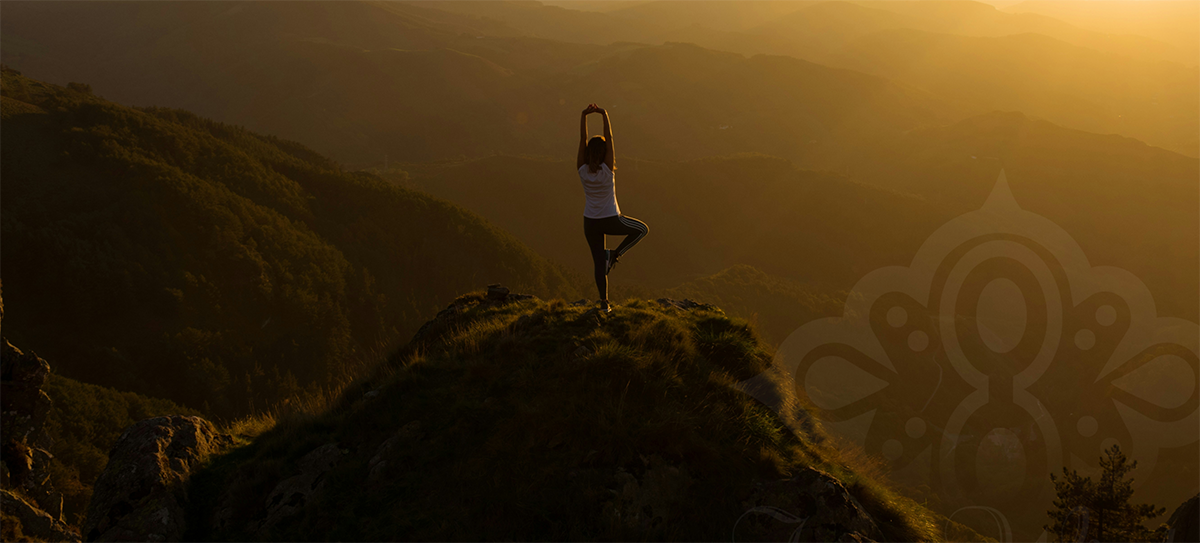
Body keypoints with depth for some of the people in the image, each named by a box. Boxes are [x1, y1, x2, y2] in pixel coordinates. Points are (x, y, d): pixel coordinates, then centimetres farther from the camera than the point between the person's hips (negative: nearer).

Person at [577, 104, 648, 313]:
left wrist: (584, 115, -19)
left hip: (590, 222, 3)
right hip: (611, 220, -3)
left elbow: (582, 140, -14)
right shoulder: (607, 170, -20)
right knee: (642, 229, 20)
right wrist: (604, 115, -20)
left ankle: (604, 302, 12)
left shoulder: (582, 169, -13)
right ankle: (615, 254, 6)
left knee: (599, 262, 11)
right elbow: (609, 138, -21)